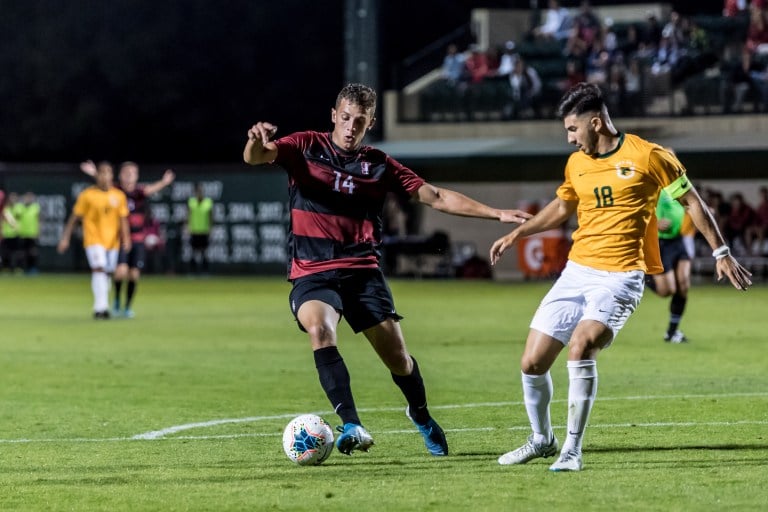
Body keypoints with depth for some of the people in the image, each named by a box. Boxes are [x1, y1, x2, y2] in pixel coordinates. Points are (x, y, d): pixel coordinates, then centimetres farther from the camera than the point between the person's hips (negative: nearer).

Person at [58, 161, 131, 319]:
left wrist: (126, 238, -7)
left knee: (107, 273, 10)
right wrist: (65, 238, -1)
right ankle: (101, 307, -25)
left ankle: (101, 307, 22)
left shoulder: (119, 196, 5)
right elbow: (74, 217, 1)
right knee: (99, 269, -20)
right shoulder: (87, 195, -4)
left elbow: (123, 219, 6)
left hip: (112, 240, 4)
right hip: (93, 239, -4)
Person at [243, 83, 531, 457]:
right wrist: (256, 141, -38)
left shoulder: (379, 164, 9)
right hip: (312, 272, -2)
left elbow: (436, 197, 9)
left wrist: (496, 214, 2)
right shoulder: (305, 148, 3)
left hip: (362, 271, 2)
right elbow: (255, 158, -12)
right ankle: (351, 426, -36)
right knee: (320, 329, -31)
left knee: (397, 356, -3)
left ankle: (421, 416, 28)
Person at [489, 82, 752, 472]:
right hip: (577, 270, 6)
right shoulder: (576, 163, 10)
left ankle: (572, 449, -19)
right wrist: (516, 234, 23)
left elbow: (691, 202, 1)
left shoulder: (647, 157, -8)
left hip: (621, 275, -6)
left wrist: (720, 253, 0)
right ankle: (542, 439, 28)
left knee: (581, 345, -30)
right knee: (532, 363, 2)